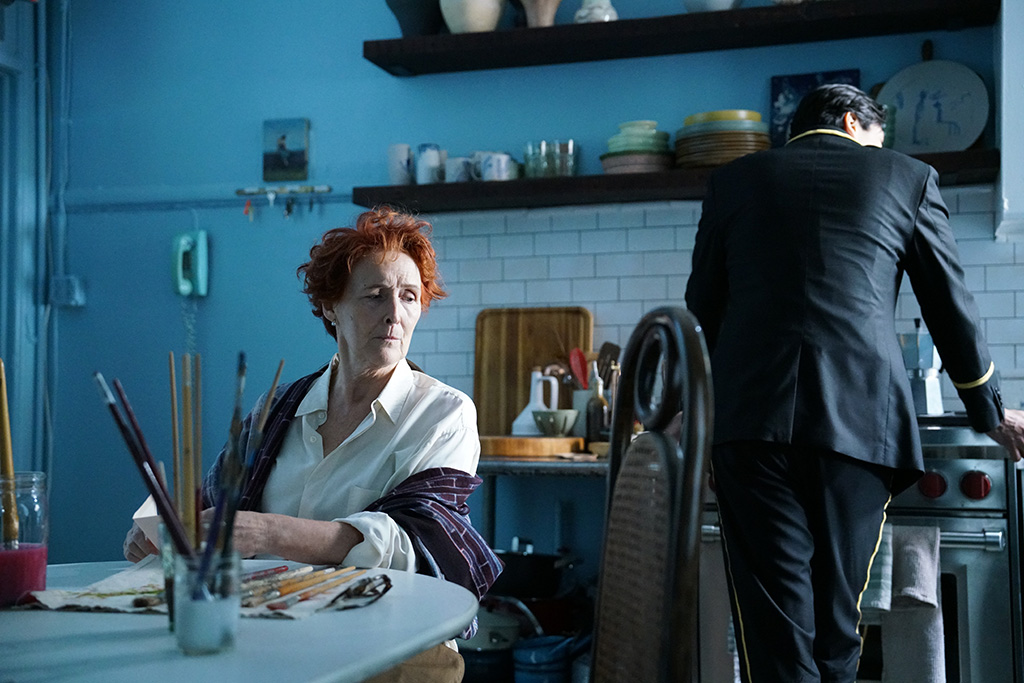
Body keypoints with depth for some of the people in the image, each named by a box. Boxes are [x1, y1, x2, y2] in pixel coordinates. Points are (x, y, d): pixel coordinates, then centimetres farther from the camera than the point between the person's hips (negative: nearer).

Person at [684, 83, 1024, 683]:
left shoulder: (734, 179, 17)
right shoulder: (908, 176, 16)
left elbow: (702, 308, 19)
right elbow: (952, 307, 20)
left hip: (750, 412, 0)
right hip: (860, 414, 0)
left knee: (773, 630, -1)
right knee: (836, 621, 10)